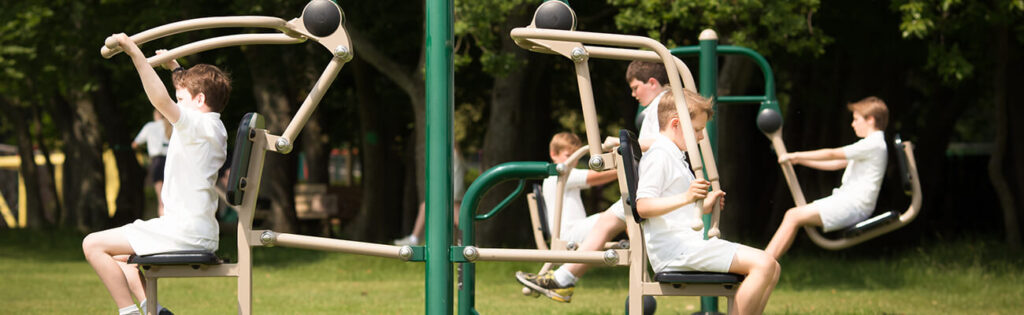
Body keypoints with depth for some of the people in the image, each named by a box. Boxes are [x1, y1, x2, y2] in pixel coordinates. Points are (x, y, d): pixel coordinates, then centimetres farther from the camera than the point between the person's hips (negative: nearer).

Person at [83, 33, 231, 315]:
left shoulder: (198, 124, -12)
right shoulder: (215, 129, 16)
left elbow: (161, 100, -30)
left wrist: (136, 54, -29)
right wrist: (175, 68, 44)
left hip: (184, 232, -10)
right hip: (200, 234, 10)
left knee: (93, 244, -8)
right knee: (116, 255, 25)